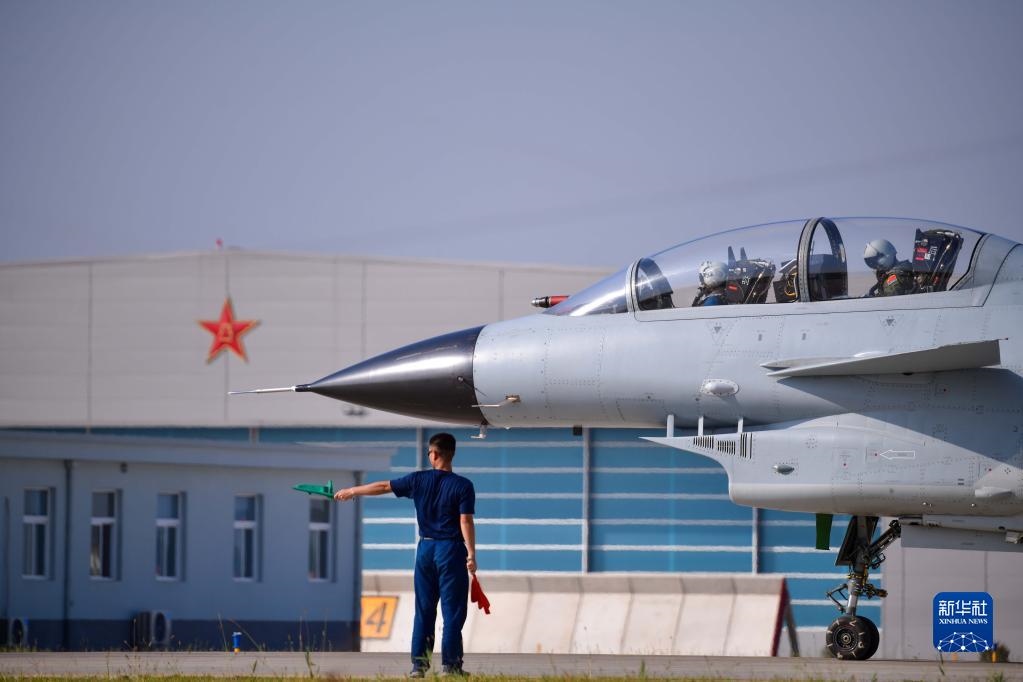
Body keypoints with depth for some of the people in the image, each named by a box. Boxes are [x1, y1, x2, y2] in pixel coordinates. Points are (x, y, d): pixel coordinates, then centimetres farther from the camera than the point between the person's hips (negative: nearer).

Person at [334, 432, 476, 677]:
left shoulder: (419, 480, 1)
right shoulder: (463, 485, -7)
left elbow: (383, 487, 10)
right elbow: (465, 521, -13)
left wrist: (352, 491, 23)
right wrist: (471, 554, -13)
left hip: (426, 548, 3)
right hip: (452, 551, -3)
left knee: (424, 609, 9)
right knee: (453, 610, -1)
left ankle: (418, 663, 7)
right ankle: (450, 664, -4)